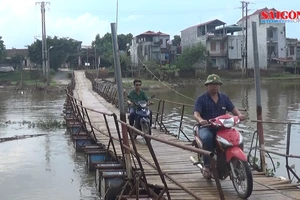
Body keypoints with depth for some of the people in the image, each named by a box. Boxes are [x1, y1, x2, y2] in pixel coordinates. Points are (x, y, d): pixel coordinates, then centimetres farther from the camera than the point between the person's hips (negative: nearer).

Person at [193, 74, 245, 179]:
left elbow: (233, 109, 9)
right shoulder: (201, 99, 2)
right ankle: (207, 166, -27)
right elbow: (196, 113, -10)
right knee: (207, 138, -39)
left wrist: (239, 114, -14)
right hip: (206, 128, -4)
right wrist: (200, 120, -34)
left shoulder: (224, 97, 16)